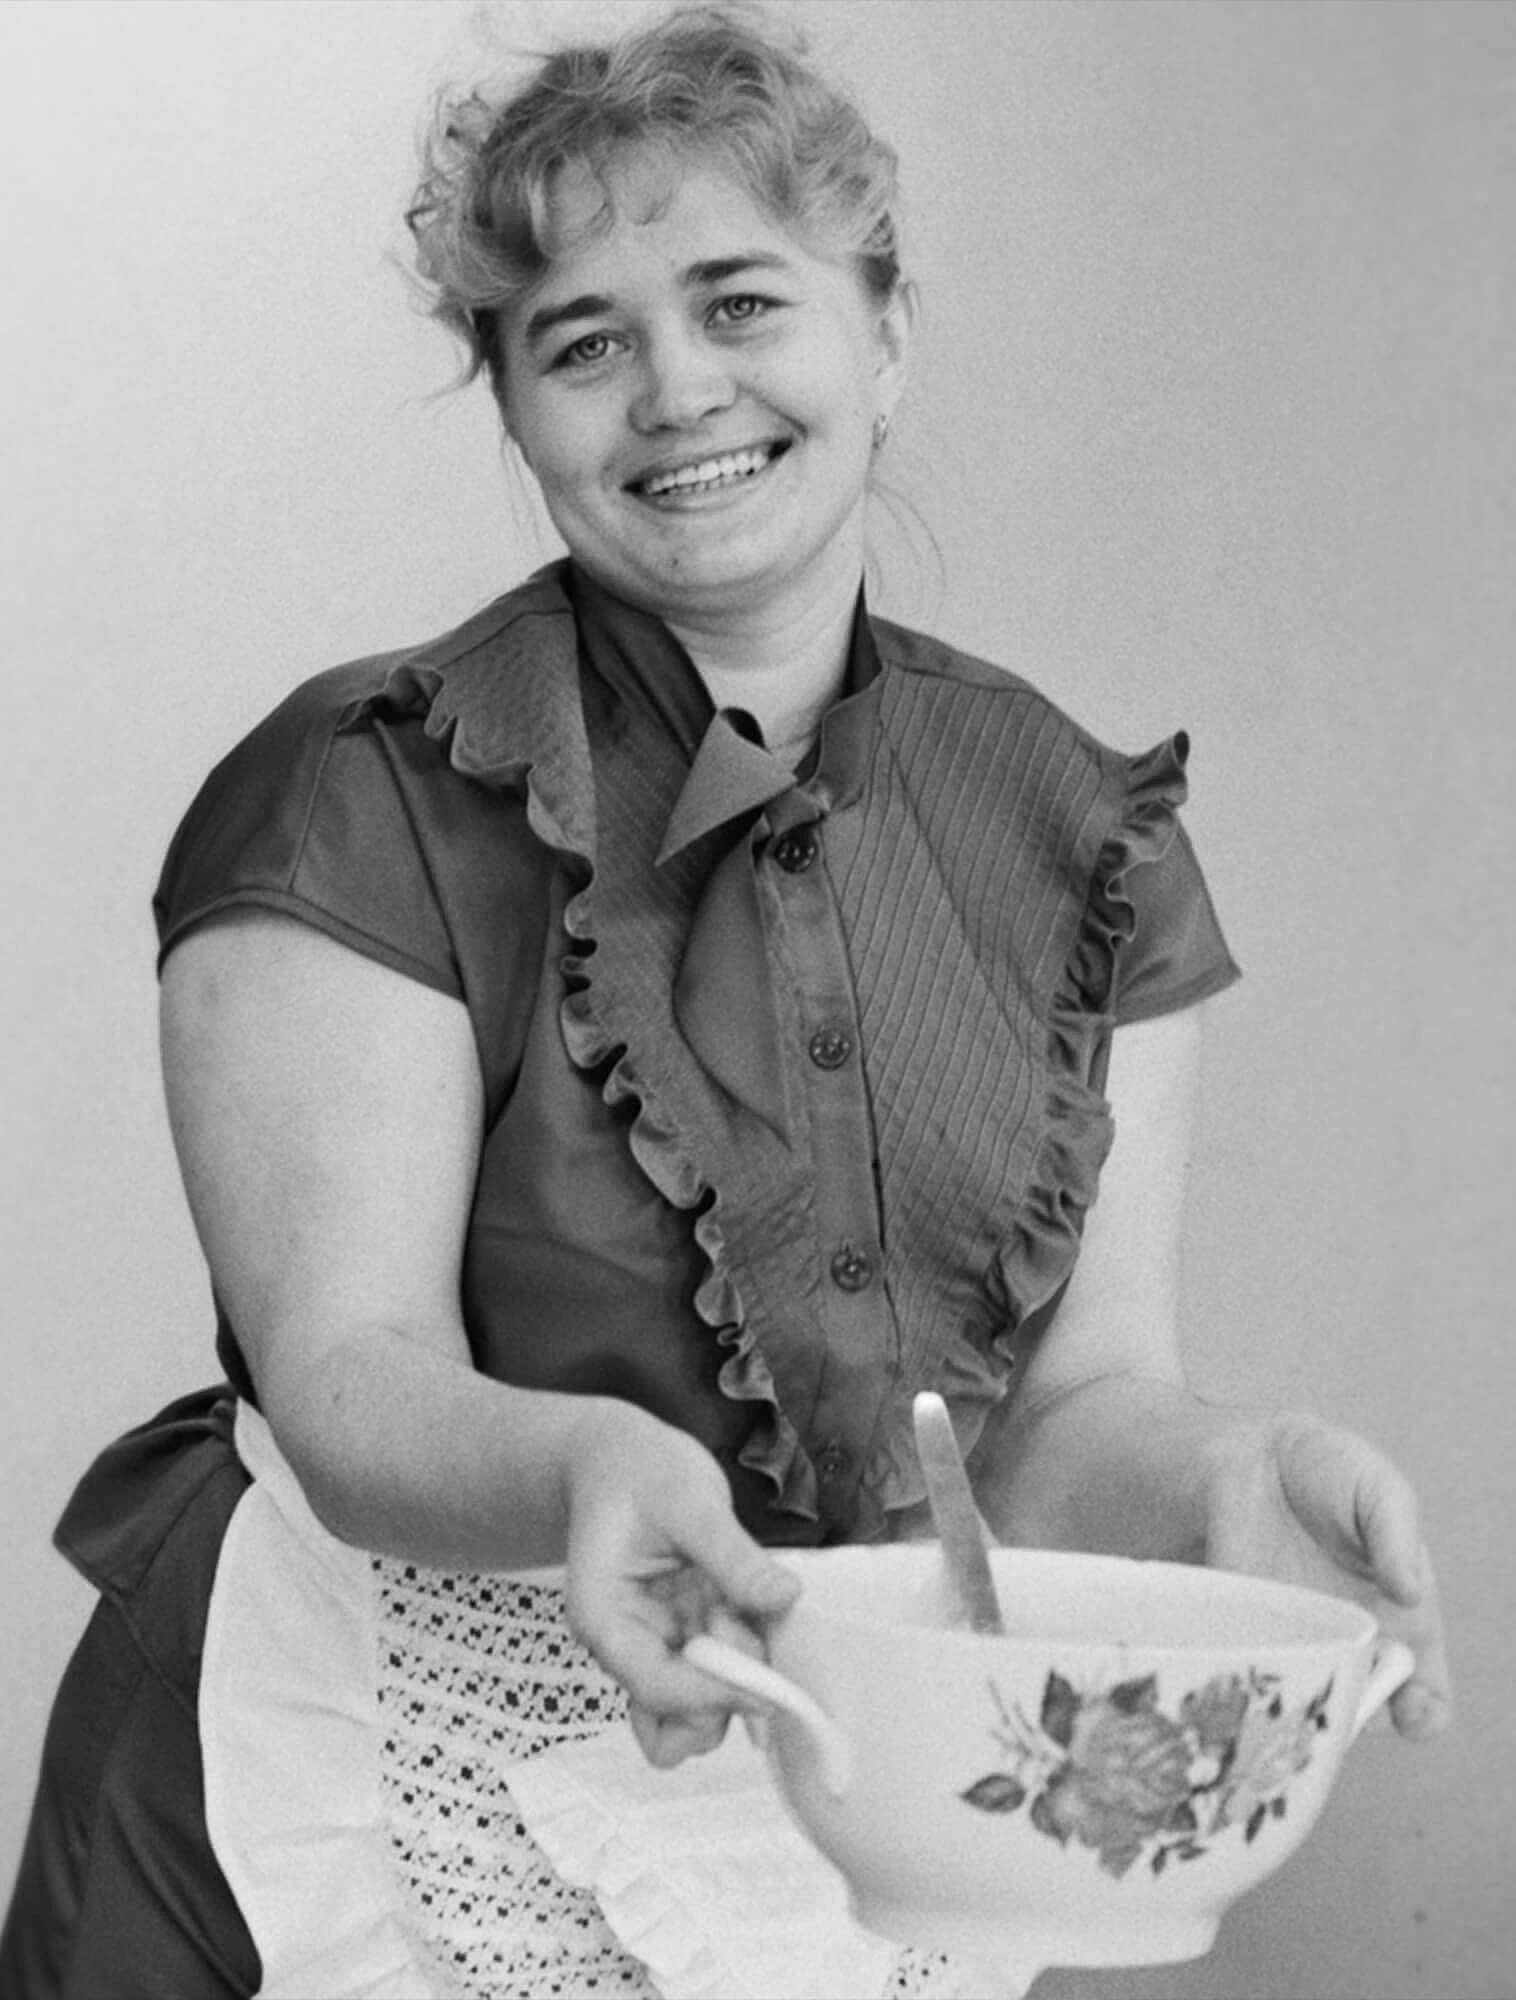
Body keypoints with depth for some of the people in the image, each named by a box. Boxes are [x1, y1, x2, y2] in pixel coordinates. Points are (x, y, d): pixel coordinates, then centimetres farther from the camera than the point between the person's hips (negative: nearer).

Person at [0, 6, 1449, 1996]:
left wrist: (1230, 1479, -23)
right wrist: (581, 1470, -37)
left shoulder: (1085, 839, -1)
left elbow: (1071, 1399, -2)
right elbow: (346, 1376, -17)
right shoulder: (365, 807, -12)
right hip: (397, 1810, -3)